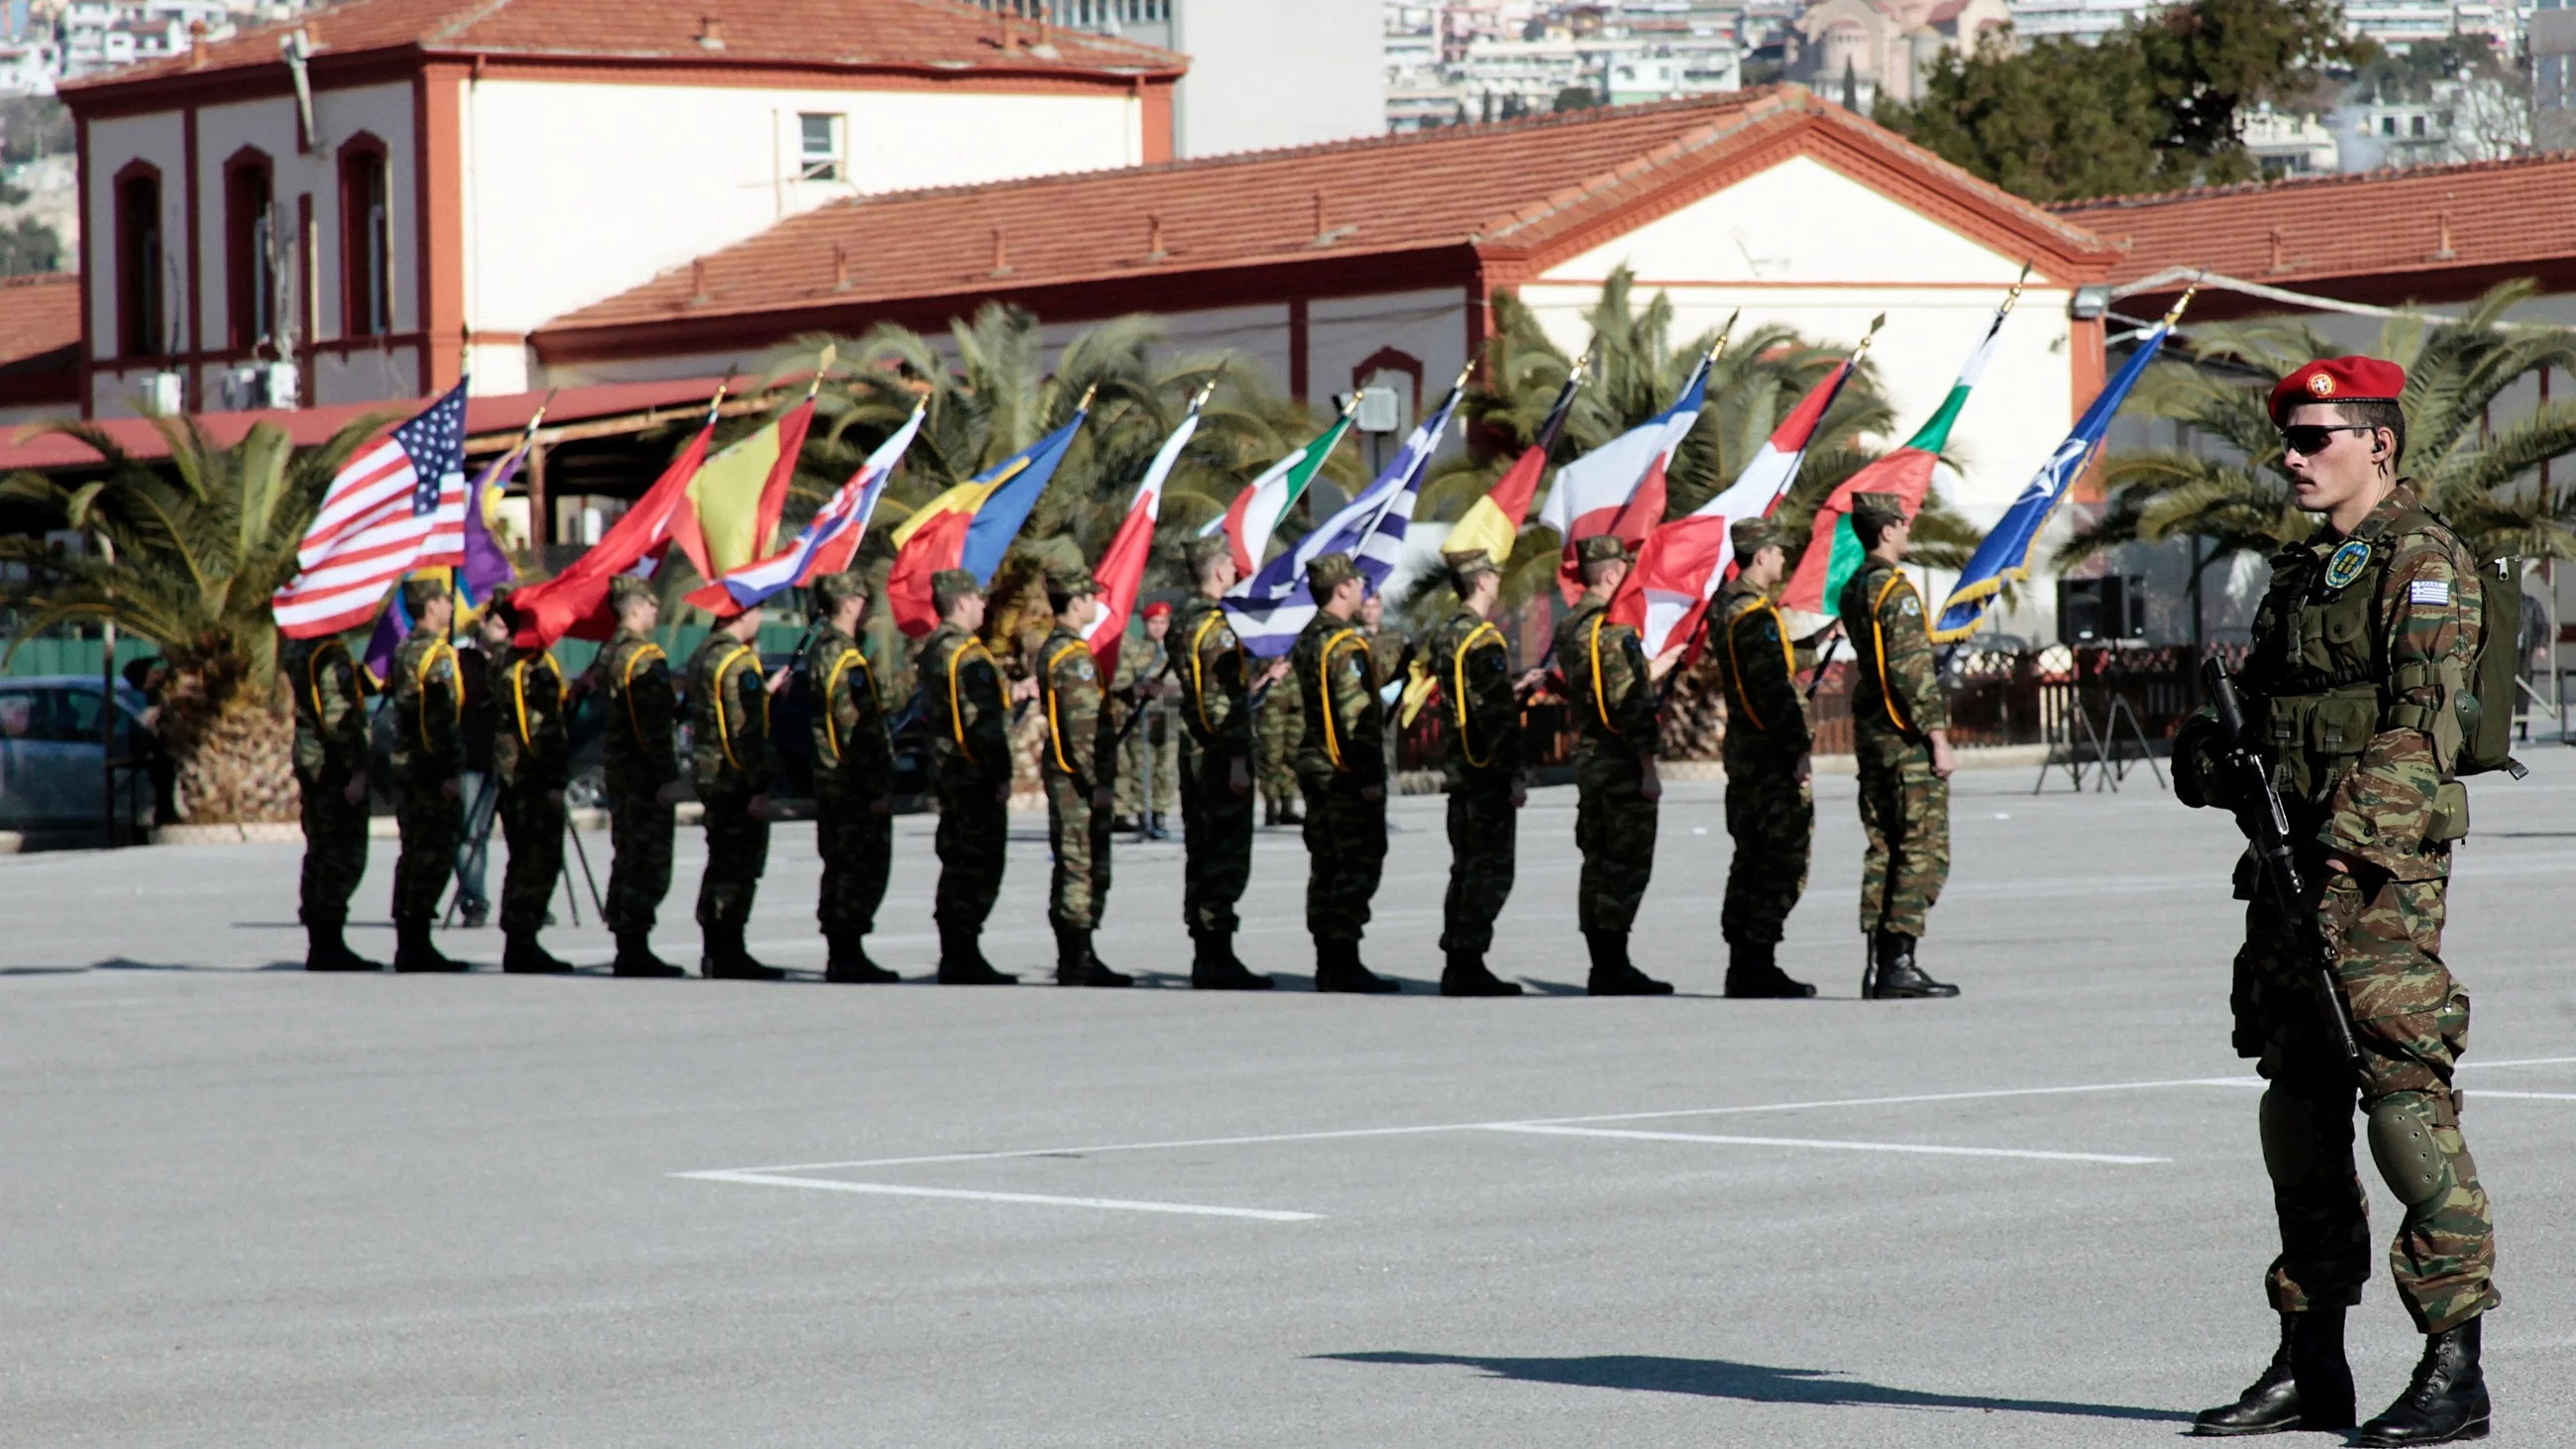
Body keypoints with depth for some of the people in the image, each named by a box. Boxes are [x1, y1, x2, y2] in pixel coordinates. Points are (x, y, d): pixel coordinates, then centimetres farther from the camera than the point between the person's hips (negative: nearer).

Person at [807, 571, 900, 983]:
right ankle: (849, 954, -8)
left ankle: (839, 955, 15)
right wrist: (878, 788, -20)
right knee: (865, 870, -7)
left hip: (829, 779, 10)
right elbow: (858, 729, -21)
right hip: (856, 782, -10)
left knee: (840, 867, 12)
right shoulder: (847, 658, -17)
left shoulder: (819, 651, 14)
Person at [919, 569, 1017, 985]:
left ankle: (954, 958, 16)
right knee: (979, 869, -6)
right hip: (976, 775, -10)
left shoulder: (931, 650, 13)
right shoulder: (968, 655, -17)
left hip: (947, 773, 10)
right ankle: (964, 959, -6)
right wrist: (1001, 774, -17)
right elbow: (983, 720, -20)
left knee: (957, 865, 13)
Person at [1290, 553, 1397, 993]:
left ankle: (1327, 963, 13)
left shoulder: (1305, 640, 13)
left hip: (1314, 766, 9)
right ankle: (1344, 962, -9)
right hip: (1348, 773, -9)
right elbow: (1357, 714, -21)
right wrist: (1371, 774, -19)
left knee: (1326, 866, 11)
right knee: (1359, 866, -6)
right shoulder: (1345, 644, -16)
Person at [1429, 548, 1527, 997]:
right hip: (1488, 772, -9)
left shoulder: (1445, 637, 11)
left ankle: (1455, 964, 14)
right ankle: (1470, 964, -7)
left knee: (1466, 866, 13)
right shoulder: (1485, 641, -16)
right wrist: (1514, 776, -17)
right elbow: (1498, 716, -19)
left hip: (1459, 767, 9)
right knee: (1492, 870, -5)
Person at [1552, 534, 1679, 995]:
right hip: (1622, 766, -9)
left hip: (1587, 761, 9)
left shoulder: (1570, 627, 14)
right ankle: (1615, 969, -7)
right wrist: (1648, 768, -18)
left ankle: (1603, 967, 13)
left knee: (1598, 866, 11)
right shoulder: (1614, 627, -15)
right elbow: (1631, 705, -20)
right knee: (1626, 868, -6)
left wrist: (1653, 668, 29)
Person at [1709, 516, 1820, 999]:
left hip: (1743, 751, 10)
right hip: (1773, 757, -10)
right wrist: (1799, 751, -20)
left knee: (1751, 856, 13)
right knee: (1783, 859, -6)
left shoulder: (1726, 606, 13)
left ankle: (1741, 965, 15)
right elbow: (1774, 689, -22)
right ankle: (1759, 964, -8)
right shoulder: (1757, 615, -17)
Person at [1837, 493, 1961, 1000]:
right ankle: (1899, 963, -11)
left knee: (1883, 851, 11)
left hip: (1869, 733, 9)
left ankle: (1877, 967, 9)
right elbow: (1913, 672, -20)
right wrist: (1939, 741, -18)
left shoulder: (1852, 591, 12)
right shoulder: (1897, 590, -15)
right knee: (1924, 853, -6)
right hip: (1907, 740, -9)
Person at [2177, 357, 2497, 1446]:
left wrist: (2346, 828, -26)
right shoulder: (2301, 573, 20)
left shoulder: (2424, 564, -7)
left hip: (2381, 871, -9)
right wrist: (2211, 754, 1)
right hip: (2289, 866, 9)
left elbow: (2424, 728, -16)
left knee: (2407, 1100, -11)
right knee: (2299, 1109, 10)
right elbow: (2264, 711, 23)